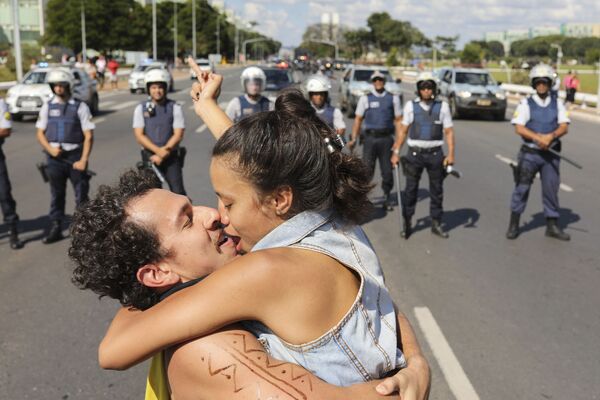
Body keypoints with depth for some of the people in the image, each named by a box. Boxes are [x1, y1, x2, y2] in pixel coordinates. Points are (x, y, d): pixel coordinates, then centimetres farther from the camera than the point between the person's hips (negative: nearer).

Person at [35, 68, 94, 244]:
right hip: (55, 157, 3)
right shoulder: (47, 106, 6)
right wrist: (50, 149, -9)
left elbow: (88, 136, -5)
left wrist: (83, 160, -12)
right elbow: (40, 133, 9)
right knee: (56, 195, 11)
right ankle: (55, 229, 21)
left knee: (81, 195, 1)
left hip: (75, 156, -3)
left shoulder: (79, 106, -4)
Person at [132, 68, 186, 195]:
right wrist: (158, 150, -17)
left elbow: (178, 135, -6)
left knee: (178, 191, -7)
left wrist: (163, 154, -13)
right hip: (150, 157, 2)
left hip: (171, 157, -1)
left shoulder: (174, 107, -3)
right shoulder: (141, 108, 1)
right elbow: (139, 136, -4)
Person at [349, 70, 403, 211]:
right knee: (367, 170, -4)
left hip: (387, 138, 1)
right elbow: (358, 119, 6)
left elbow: (398, 120, 8)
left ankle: (387, 198, 20)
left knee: (387, 171, 6)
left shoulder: (393, 98, 8)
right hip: (370, 138, -1)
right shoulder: (365, 98, 6)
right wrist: (354, 139, -1)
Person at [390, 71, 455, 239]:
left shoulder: (442, 106, 2)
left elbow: (449, 131, 2)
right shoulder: (411, 106, 2)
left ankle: (436, 224, 19)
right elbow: (403, 131, 5)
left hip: (435, 154, 1)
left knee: (437, 190, 7)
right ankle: (407, 223, 13)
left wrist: (451, 154, -7)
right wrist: (396, 152, 0)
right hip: (415, 153, -1)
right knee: (410, 189, 3)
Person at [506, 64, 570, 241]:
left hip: (551, 154, 3)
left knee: (551, 188, 7)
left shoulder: (557, 104, 7)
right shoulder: (526, 104, -2)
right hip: (529, 153, -3)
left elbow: (564, 127, -2)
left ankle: (552, 226, 18)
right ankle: (514, 224, 13)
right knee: (521, 188, 1)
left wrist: (551, 136, -22)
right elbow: (519, 128, -12)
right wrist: (538, 138, -24)